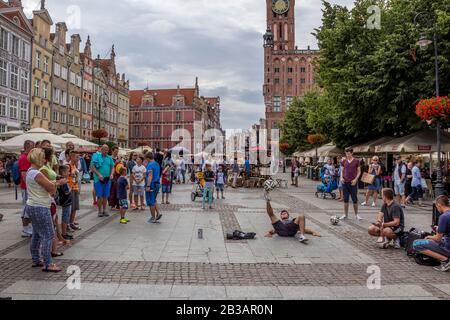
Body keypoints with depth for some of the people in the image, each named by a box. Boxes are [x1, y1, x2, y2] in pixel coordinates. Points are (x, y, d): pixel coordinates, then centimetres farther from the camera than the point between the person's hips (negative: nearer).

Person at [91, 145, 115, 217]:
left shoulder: (109, 158, 10)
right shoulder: (96, 156, -3)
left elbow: (112, 167, 15)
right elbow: (92, 167, -8)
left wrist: (111, 174, -3)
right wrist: (99, 174, -17)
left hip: (107, 179, 4)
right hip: (98, 179, -4)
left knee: (105, 196, 7)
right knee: (100, 196, -3)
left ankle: (104, 210, 18)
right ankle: (100, 211, 9)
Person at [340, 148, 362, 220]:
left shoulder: (356, 161, 0)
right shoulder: (344, 161, 8)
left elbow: (359, 172, 2)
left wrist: (355, 179, -12)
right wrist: (341, 177, -4)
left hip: (353, 183, -3)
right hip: (345, 182, 3)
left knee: (355, 199, 3)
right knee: (345, 199, 6)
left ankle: (356, 214, 17)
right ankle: (345, 214, 13)